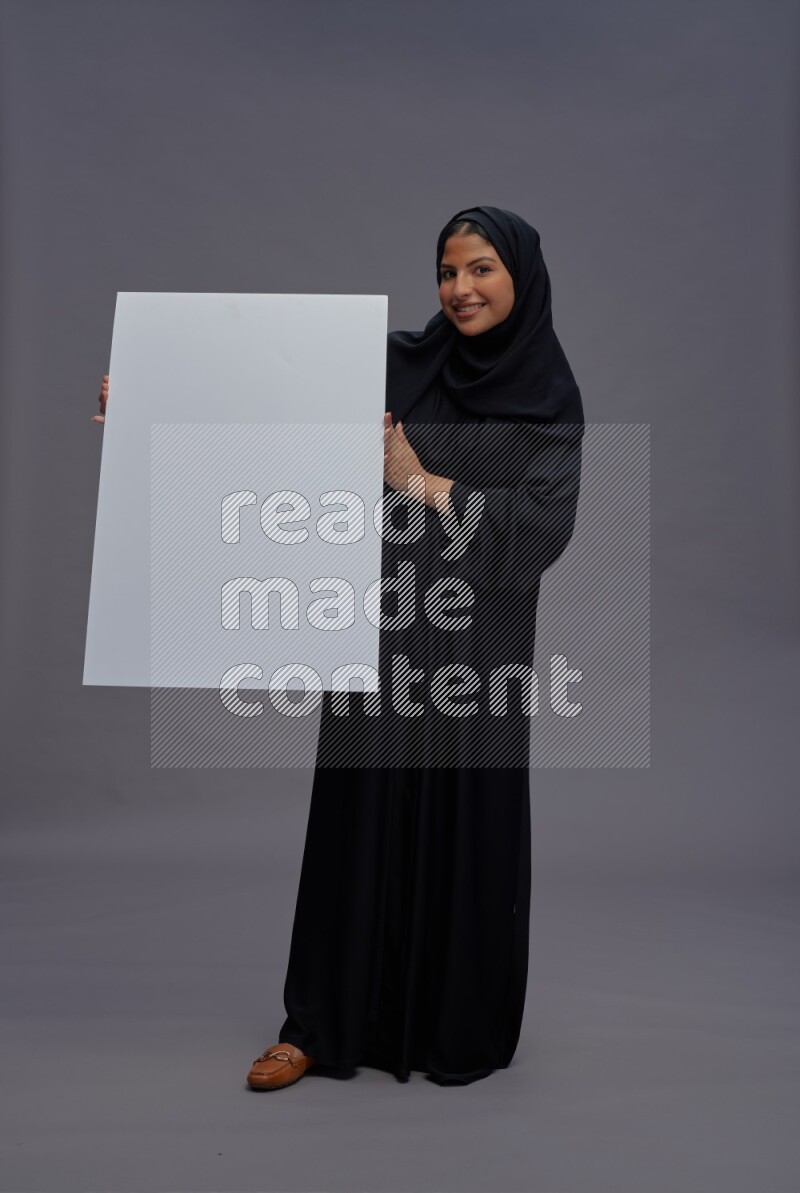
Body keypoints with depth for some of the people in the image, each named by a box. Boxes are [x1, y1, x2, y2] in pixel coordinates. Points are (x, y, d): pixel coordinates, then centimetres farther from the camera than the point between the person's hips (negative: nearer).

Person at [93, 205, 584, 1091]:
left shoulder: (550, 400, 0)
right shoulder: (396, 364, 4)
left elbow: (544, 527, -11)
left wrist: (424, 484, -14)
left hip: (474, 645, -1)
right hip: (381, 632, 2)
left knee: (466, 832, 6)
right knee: (357, 818, 6)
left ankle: (461, 1027, 26)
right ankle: (325, 1022, 20)